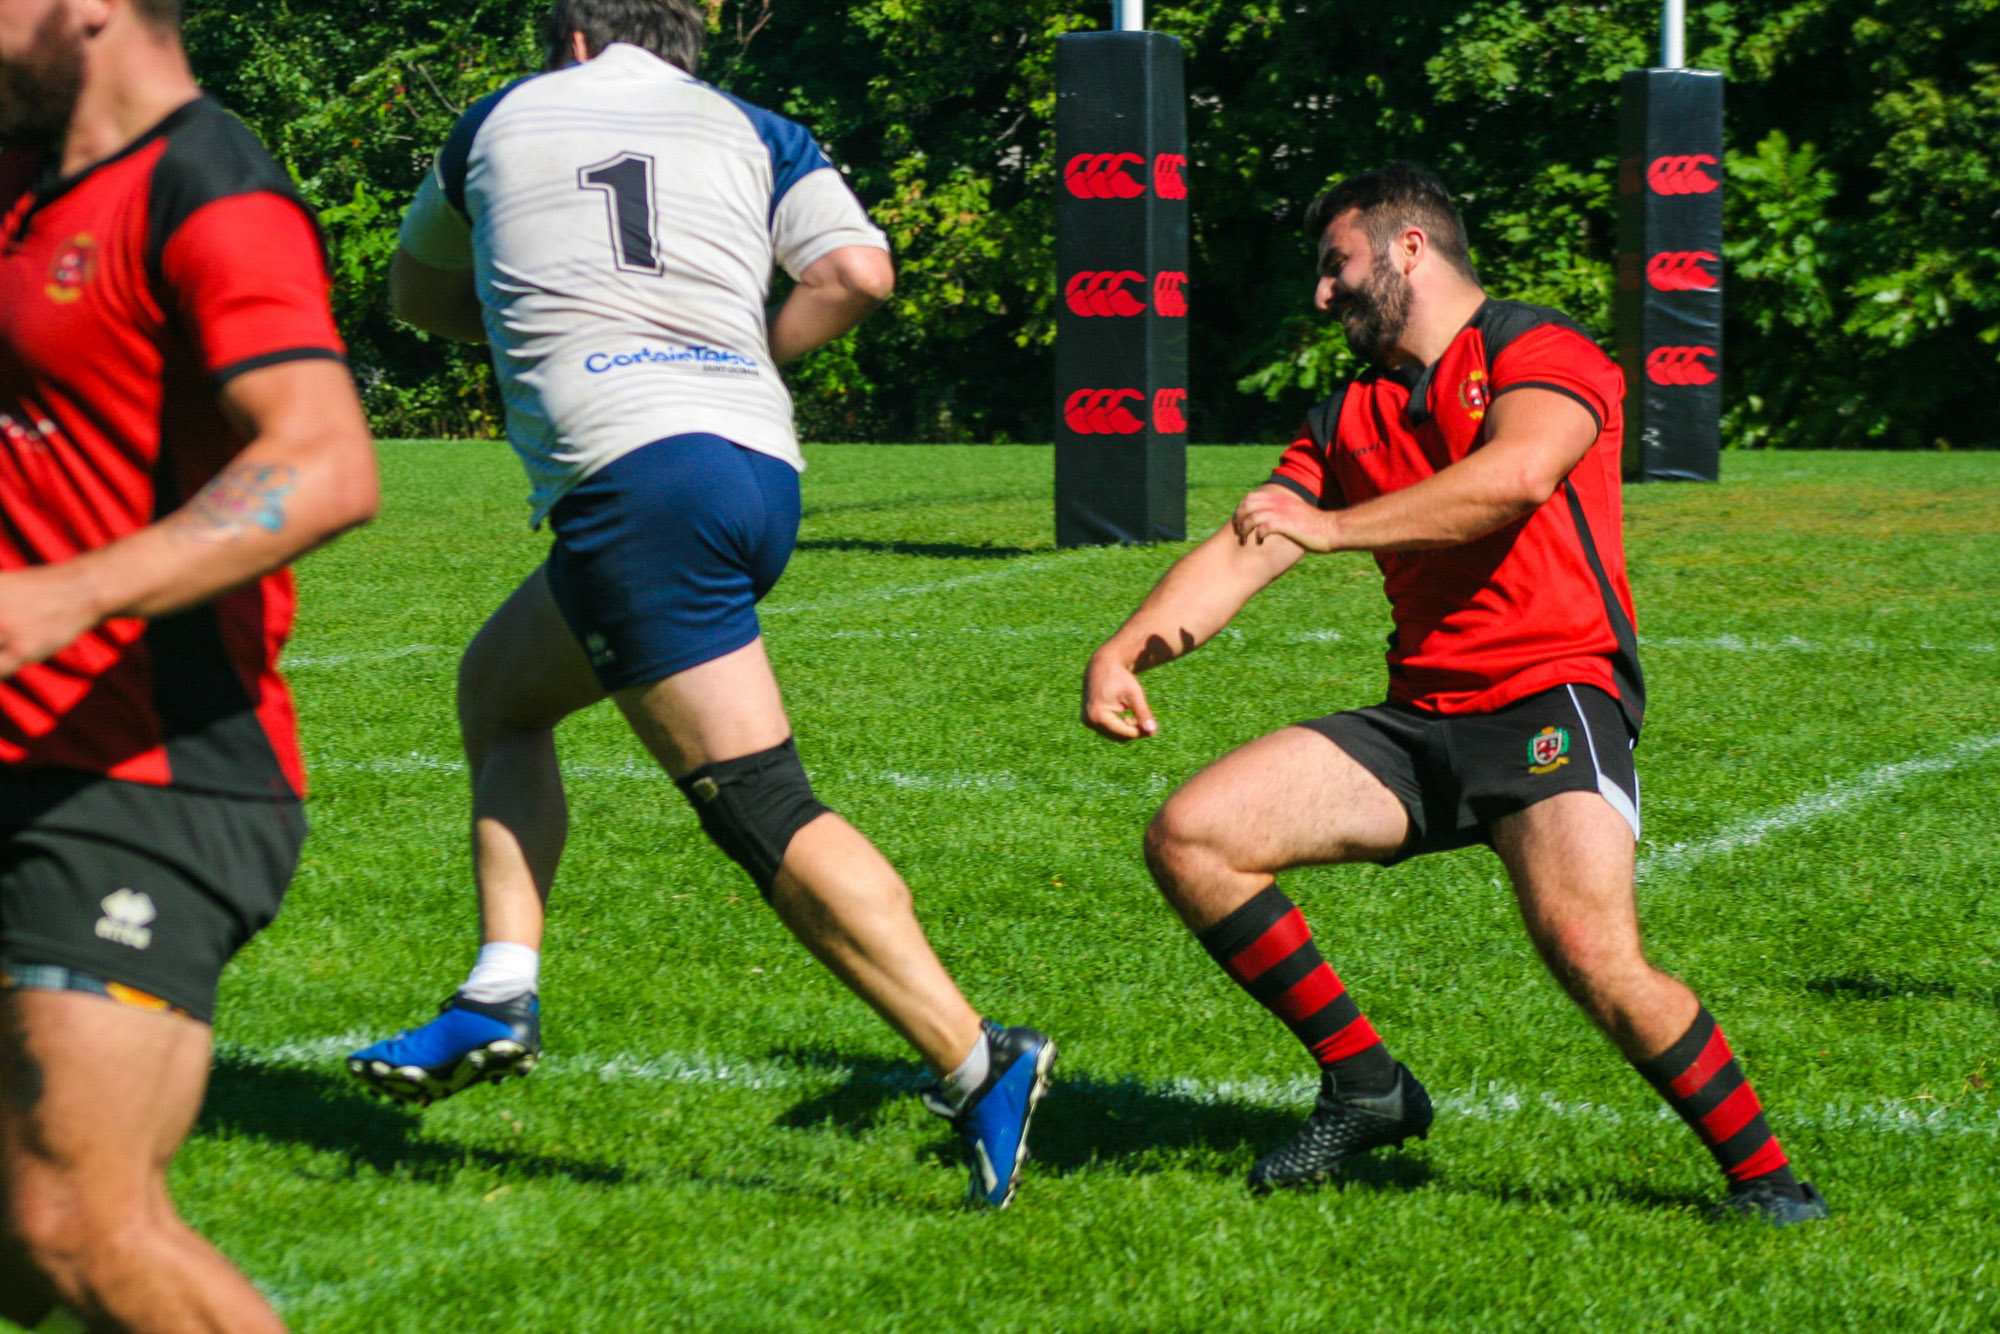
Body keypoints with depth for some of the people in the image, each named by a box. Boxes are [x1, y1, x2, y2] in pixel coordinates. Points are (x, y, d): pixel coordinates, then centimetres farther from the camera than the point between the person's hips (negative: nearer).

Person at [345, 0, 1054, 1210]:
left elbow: (418, 294, 34)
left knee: (767, 817, -11)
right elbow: (858, 273, 2)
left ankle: (977, 1065, -22)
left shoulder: (500, 123, 19)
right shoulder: (752, 132, 19)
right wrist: (747, 355, 17)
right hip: (760, 465, 5)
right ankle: (500, 998, 13)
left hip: (632, 470, -5)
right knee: (500, 689, 24)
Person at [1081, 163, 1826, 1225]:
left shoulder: (1537, 351, -2)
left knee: (1591, 951, -29)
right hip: (1419, 720, 7)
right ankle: (1365, 1086, 5)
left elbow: (1515, 473, -23)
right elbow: (1242, 549, 13)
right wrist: (1125, 651, -3)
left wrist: (1333, 526, -26)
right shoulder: (1349, 418, 20)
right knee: (1188, 837, -6)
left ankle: (1765, 1177, -10)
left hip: (1552, 701, -7)